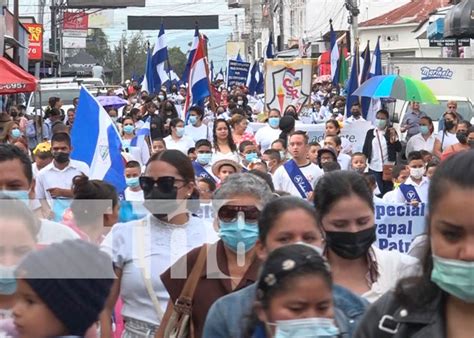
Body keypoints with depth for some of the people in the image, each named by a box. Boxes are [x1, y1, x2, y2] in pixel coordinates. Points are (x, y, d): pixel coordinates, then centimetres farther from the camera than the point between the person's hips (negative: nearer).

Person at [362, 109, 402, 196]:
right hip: (374, 168, 1)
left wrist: (394, 137, -16)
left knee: (388, 191, 3)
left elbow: (399, 149, -3)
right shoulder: (370, 133, 7)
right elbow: (365, 150, 9)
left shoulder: (391, 132, 3)